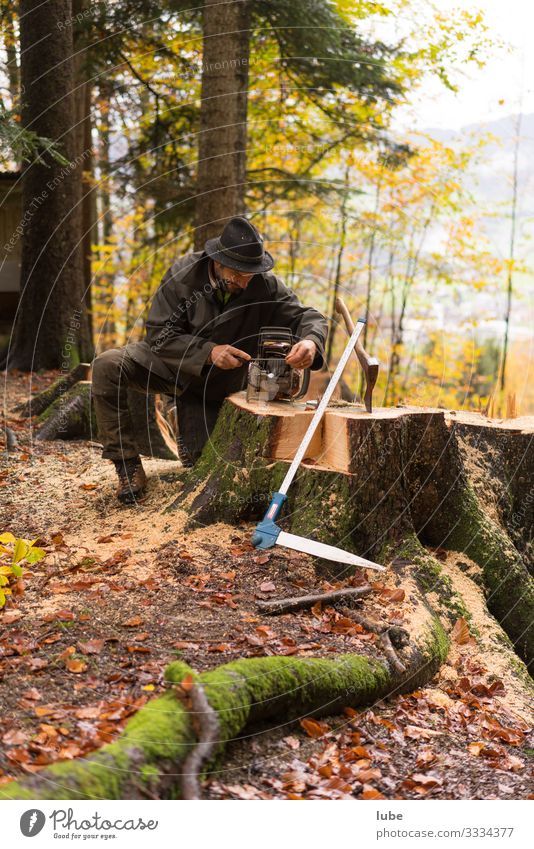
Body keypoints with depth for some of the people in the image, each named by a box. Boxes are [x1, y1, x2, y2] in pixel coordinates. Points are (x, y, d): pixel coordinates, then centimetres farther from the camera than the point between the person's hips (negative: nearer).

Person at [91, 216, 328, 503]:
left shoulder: (265, 287, -18)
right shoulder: (183, 274, -21)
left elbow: (307, 317, -17)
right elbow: (158, 333, -22)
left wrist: (310, 341, -43)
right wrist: (208, 351, -37)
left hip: (214, 383, 1)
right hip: (169, 362, -1)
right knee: (107, 366, -29)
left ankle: (193, 433, 39)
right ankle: (129, 467, -19)